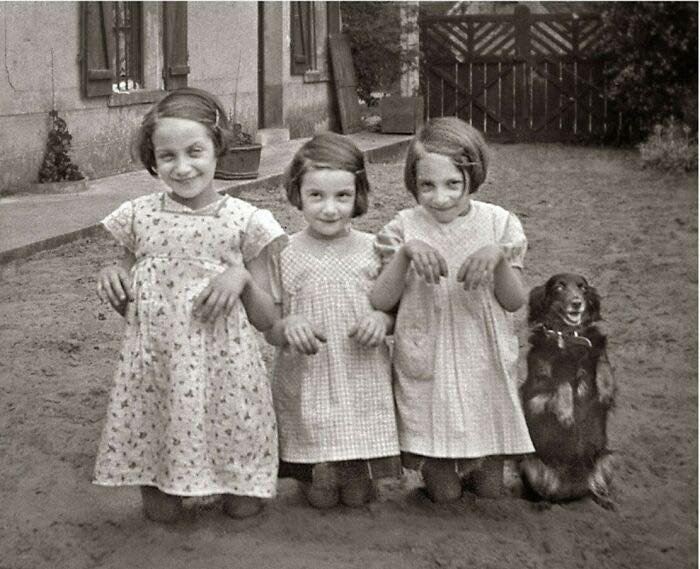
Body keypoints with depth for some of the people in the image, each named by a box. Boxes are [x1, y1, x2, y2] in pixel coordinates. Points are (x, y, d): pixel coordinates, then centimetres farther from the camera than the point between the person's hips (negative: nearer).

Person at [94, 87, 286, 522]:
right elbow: (130, 310, 13)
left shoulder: (244, 221, -5)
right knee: (161, 513, 7)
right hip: (155, 367, 2)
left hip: (223, 367, -1)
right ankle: (158, 488, 37)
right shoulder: (140, 217, 1)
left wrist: (243, 279, -17)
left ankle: (241, 485, 35)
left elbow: (268, 321, 1)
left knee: (243, 507, 5)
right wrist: (112, 281, -8)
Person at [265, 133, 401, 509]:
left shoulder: (373, 251, -1)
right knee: (320, 496, 3)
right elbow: (268, 328, 0)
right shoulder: (285, 255, -4)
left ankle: (360, 471, 37)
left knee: (359, 495, 5)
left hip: (363, 383, 1)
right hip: (305, 386, -1)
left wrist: (383, 320, -14)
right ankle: (308, 471, 35)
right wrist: (288, 328, -22)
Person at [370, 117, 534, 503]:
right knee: (443, 493, 4)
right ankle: (434, 465, 35)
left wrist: (498, 257, -23)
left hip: (484, 368, 1)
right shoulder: (405, 228, -6)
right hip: (427, 369, -1)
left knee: (490, 489, 8)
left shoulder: (498, 224, -4)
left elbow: (514, 301, -5)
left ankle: (481, 465, 39)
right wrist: (405, 253, -24)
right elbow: (380, 302, -10)